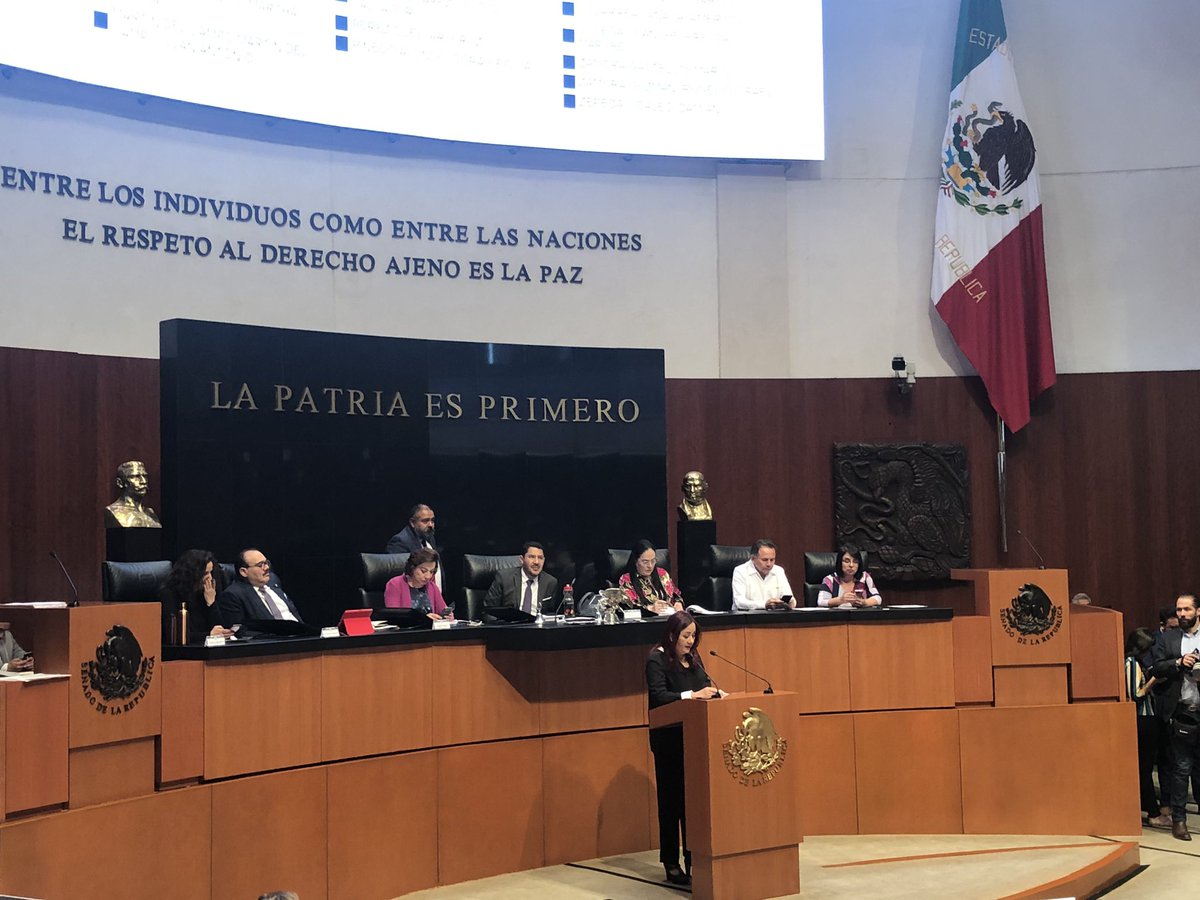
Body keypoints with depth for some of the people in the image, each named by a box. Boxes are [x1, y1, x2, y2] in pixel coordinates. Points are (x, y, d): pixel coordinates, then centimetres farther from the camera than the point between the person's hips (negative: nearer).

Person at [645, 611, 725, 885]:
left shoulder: (692, 655, 11)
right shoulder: (656, 659, -9)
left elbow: (704, 683, 15)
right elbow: (658, 696, -19)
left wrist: (717, 693, -5)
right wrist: (692, 695, -27)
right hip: (669, 738, -6)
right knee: (671, 799, 1)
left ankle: (694, 858, 10)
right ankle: (671, 863, 8)